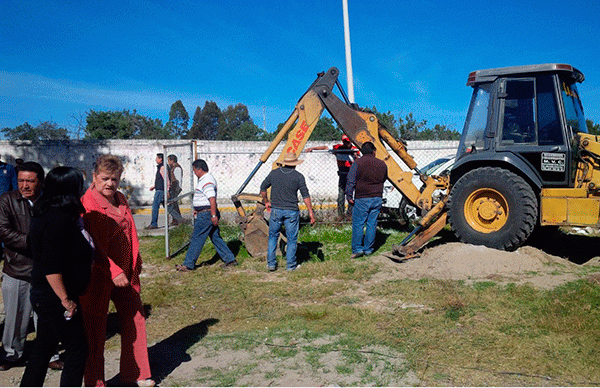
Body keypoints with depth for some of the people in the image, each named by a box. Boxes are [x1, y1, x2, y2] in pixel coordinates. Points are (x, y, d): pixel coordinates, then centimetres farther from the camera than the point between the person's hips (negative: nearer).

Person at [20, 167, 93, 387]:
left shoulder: (48, 215, 9)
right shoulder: (58, 220, -22)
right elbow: (50, 267, -25)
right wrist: (66, 300, -20)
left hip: (45, 298, 10)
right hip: (55, 299, -10)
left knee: (43, 350, 18)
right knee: (77, 349, 2)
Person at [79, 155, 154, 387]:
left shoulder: (120, 199, 9)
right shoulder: (86, 204, -15)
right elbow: (91, 245, -20)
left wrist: (135, 263, 14)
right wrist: (114, 271, -25)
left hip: (125, 273, 8)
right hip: (98, 277, -7)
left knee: (134, 319, 14)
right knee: (95, 329, 6)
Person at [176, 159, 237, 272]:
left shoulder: (207, 181, -18)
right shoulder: (204, 179, 17)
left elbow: (212, 199, -26)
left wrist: (214, 215, -28)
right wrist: (198, 209, 30)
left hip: (205, 215, -11)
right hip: (205, 213, 11)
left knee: (196, 239, -3)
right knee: (216, 238, 13)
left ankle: (188, 265, 4)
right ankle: (229, 259, 16)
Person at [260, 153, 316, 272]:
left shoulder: (274, 173, 5)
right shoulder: (298, 176, -3)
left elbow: (263, 188, 13)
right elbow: (305, 195, -7)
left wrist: (266, 202, 26)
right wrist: (311, 212, -5)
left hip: (276, 210, 2)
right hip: (292, 211, -2)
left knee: (273, 236, 15)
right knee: (292, 239, 8)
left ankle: (271, 263, 14)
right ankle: (291, 265, 11)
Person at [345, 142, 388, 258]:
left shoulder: (358, 163, -5)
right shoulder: (382, 164, 9)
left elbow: (351, 181, -10)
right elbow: (384, 180, 21)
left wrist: (349, 196, -7)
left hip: (362, 199, -4)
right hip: (377, 198, 4)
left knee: (358, 224, 0)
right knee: (372, 224, 8)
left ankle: (357, 249, -1)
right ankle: (368, 249, 13)